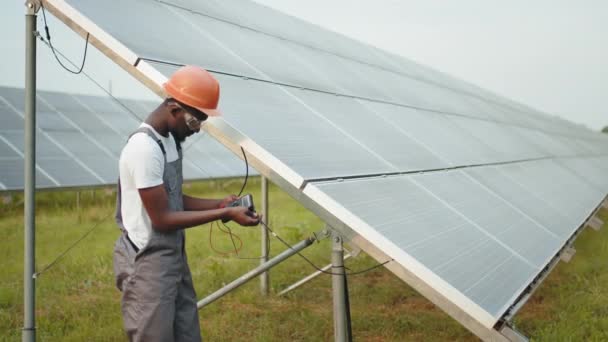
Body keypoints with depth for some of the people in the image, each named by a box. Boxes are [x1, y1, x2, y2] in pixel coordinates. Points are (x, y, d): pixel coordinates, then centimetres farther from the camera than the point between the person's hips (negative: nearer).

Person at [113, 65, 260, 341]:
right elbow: (162, 219, -20)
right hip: (148, 263, -9)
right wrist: (224, 214, -17)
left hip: (174, 257, 9)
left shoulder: (169, 139, 7)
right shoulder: (145, 148, -22)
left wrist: (219, 203, 0)